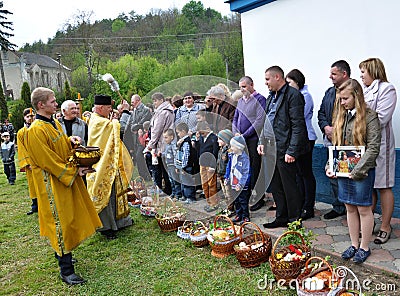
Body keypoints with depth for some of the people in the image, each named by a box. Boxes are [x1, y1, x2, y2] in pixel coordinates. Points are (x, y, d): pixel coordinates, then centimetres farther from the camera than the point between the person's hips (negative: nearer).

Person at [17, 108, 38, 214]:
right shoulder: (21, 133, 4)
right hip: (29, 162, 1)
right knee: (32, 184, 7)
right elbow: (21, 150, 1)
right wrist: (28, 163, -9)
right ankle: (35, 206, 17)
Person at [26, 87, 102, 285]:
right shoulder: (36, 130, -19)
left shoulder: (54, 123, 9)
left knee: (68, 219, 17)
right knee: (61, 222, -4)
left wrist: (70, 141, 1)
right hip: (52, 183, -9)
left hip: (67, 178, 9)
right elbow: (48, 161, -21)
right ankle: (66, 270, 6)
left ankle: (62, 253, 35)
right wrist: (73, 170, -18)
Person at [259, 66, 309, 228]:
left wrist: (291, 152, -20)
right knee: (275, 186, 15)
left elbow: (298, 126, -16)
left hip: (284, 150, -9)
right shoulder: (271, 97, 17)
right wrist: (262, 142, 12)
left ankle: (295, 220, 16)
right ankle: (281, 218, 29)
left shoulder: (293, 95, -11)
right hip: (271, 149, 9)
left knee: (289, 187, 1)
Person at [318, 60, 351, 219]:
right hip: (331, 141, 8)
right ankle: (338, 207, 26)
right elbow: (321, 113, 18)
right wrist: (326, 127, 0)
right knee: (333, 175, 13)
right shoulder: (329, 92, 15)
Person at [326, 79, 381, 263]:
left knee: (364, 209, 6)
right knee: (350, 208, 14)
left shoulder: (369, 116, -9)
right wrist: (330, 166, 1)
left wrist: (358, 170, -17)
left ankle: (364, 248, 21)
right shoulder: (340, 117, 9)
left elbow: (373, 147, -13)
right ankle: (354, 245, 28)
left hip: (362, 172, -5)